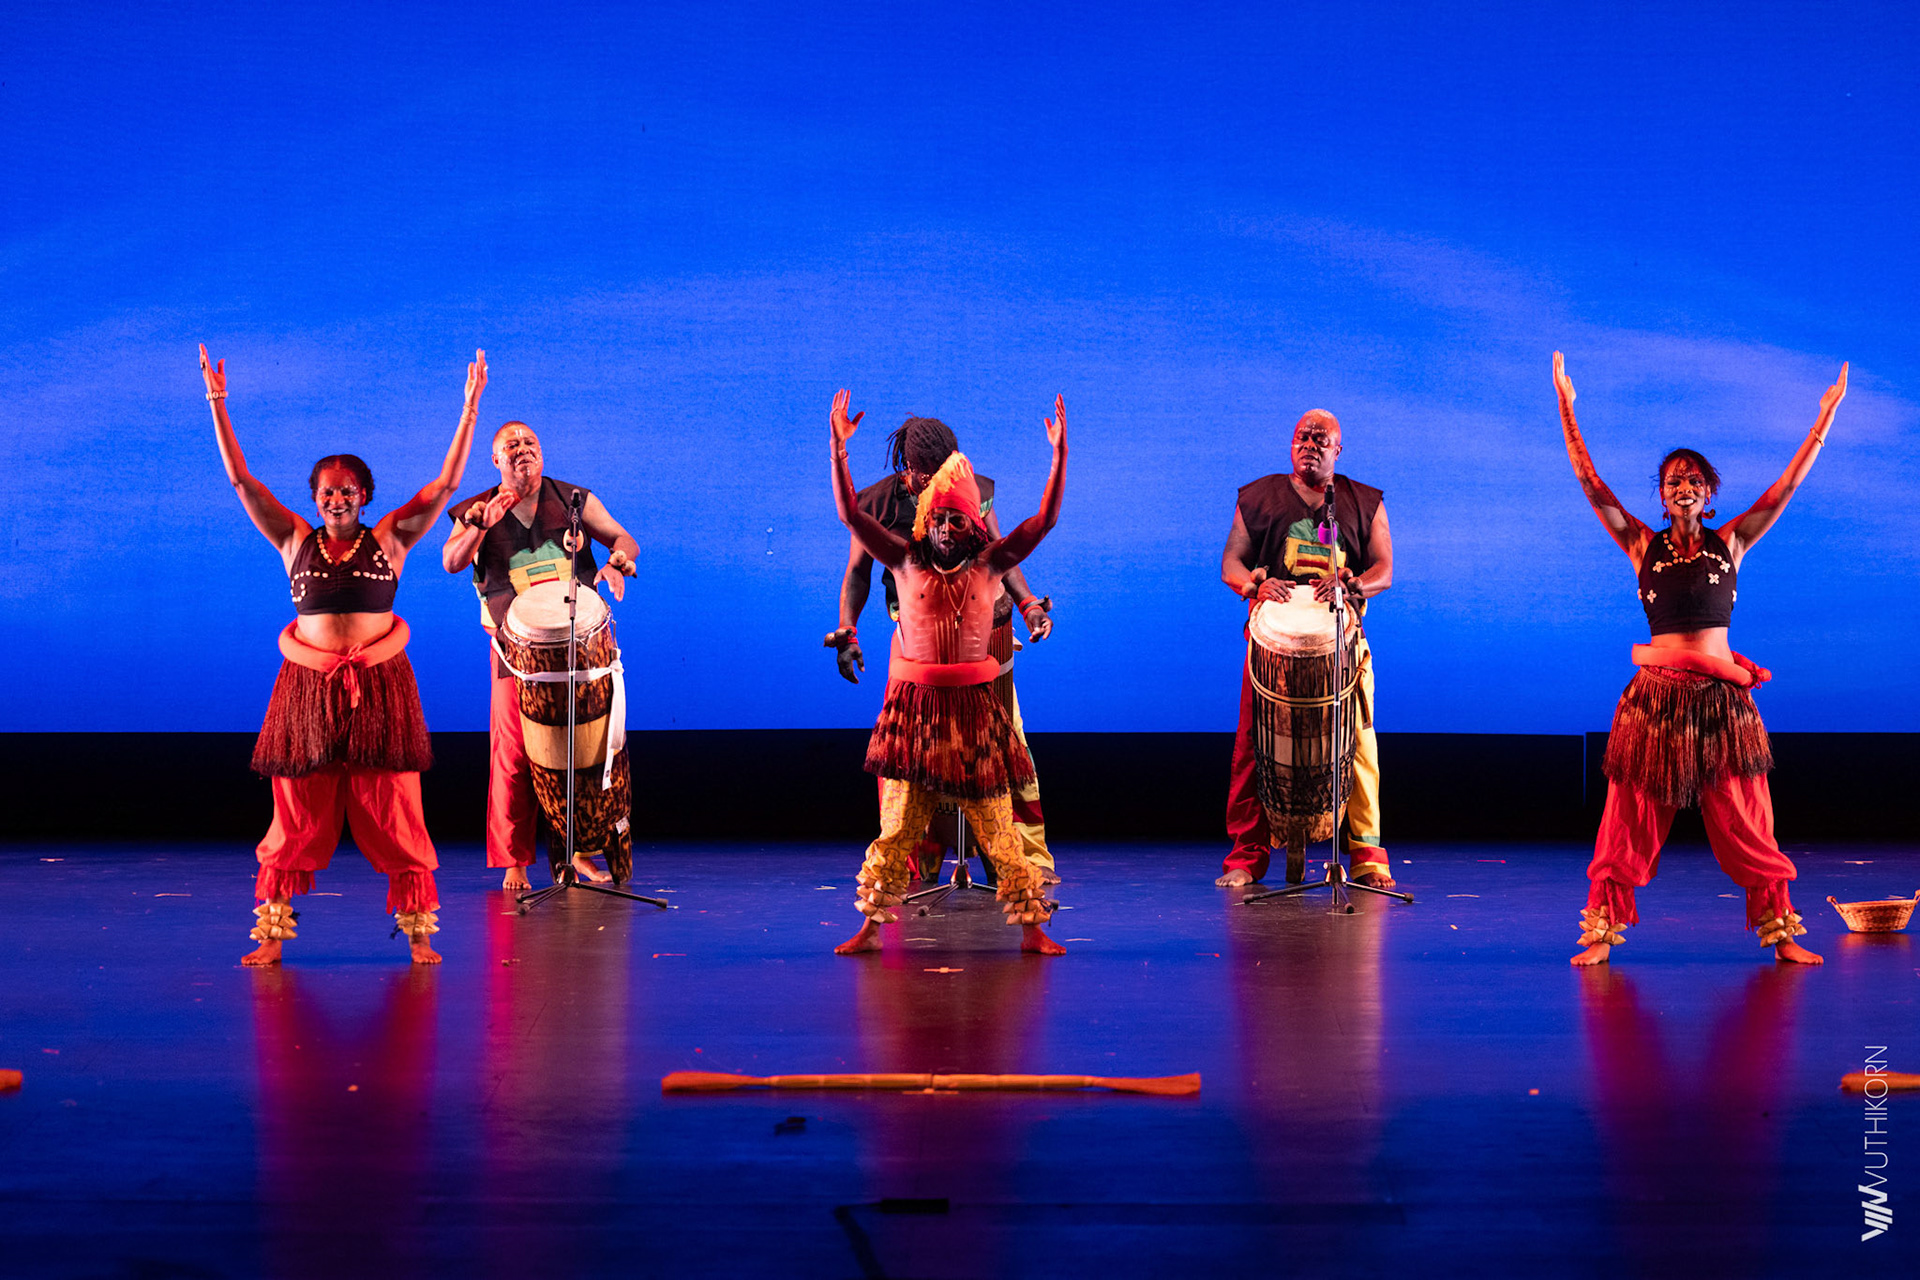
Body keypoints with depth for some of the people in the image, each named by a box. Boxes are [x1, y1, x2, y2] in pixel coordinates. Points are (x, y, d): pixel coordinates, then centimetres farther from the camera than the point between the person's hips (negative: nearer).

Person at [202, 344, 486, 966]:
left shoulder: (389, 540, 5)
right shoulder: (296, 541, 8)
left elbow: (445, 482, 1)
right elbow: (241, 478, 4)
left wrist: (470, 408, -3)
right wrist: (217, 403, 0)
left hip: (379, 686, -1)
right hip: (308, 687, 1)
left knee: (394, 815, -1)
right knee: (296, 819, 3)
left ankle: (418, 933, 6)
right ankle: (272, 933, 10)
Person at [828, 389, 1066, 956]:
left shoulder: (989, 566, 4)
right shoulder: (907, 563, 4)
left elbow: (1044, 520, -3)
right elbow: (851, 514, -2)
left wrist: (1060, 453, -11)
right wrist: (838, 449, -10)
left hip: (973, 706, 0)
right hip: (915, 703, 0)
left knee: (997, 825, 2)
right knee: (896, 823, 2)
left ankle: (1031, 929, 9)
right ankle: (871, 926, 10)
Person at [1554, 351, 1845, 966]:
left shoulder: (1730, 543, 7)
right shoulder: (1642, 545, 5)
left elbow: (1783, 489, 2)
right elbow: (1592, 484, 0)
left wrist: (1824, 421, -2)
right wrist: (1567, 412, -4)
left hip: (1723, 696, 0)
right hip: (1656, 691, 0)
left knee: (1745, 822, 3)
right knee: (1631, 818, 0)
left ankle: (1781, 932, 12)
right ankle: (1603, 931, 6)